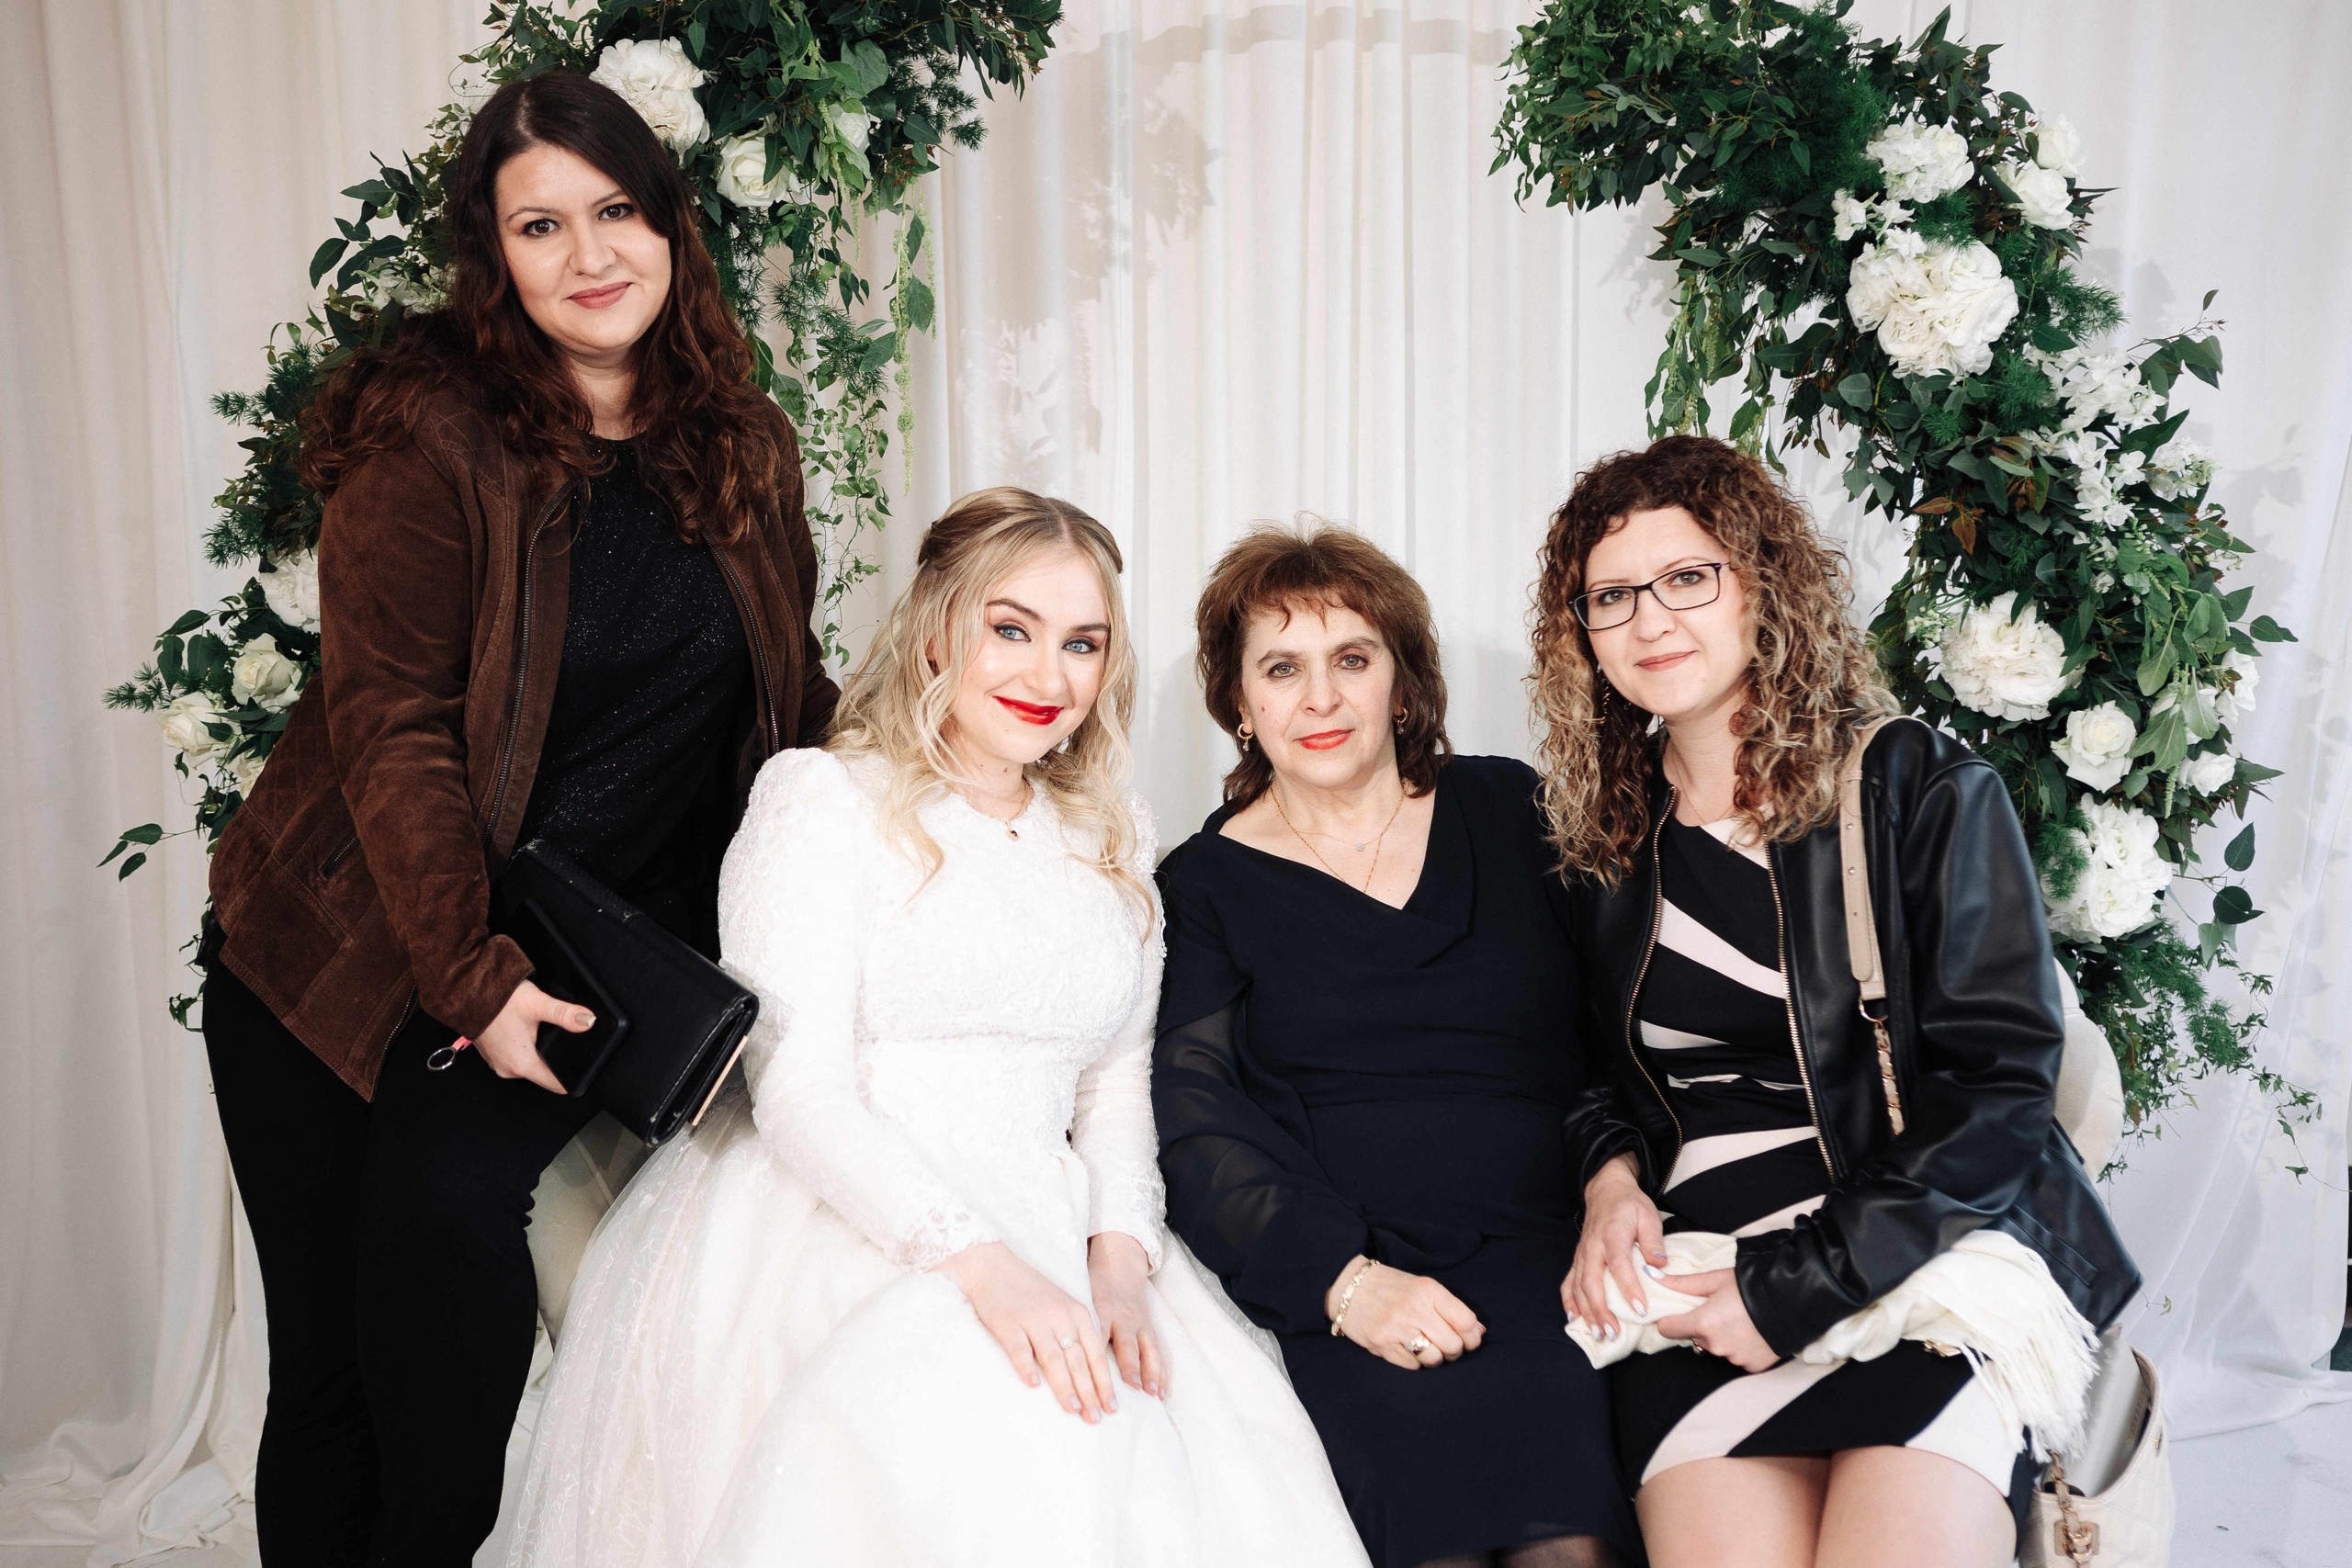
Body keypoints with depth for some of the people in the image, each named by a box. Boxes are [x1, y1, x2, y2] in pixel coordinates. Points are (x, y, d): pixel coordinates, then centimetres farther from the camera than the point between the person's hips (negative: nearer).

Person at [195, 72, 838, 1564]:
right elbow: (390, 725, -16)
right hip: (351, 963, -2)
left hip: (587, 971, 2)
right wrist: (471, 977, -22)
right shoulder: (431, 437, -11)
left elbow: (793, 703, 10)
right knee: (334, 1361, 5)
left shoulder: (743, 451, 4)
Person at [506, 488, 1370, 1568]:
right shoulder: (822, 801, -1)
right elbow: (798, 1090, -10)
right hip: (836, 1231, -5)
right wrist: (981, 1268, -22)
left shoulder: (1114, 841, 16)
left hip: (1051, 1244, 5)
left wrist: (1120, 1259, -4)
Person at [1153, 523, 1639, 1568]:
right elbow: (1202, 1137, 0)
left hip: (1551, 1254, 1)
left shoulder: (1506, 809, 13)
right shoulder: (1205, 887, 8)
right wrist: (1348, 1282, -14)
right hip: (1337, 1277, -1)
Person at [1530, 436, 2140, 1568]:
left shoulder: (1924, 793, 1)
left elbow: (1998, 1079, -6)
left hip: (1936, 1247, -2)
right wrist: (1614, 1178, -1)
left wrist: (1796, 1289, -13)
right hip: (1698, 1269, 2)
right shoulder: (1607, 837, 13)